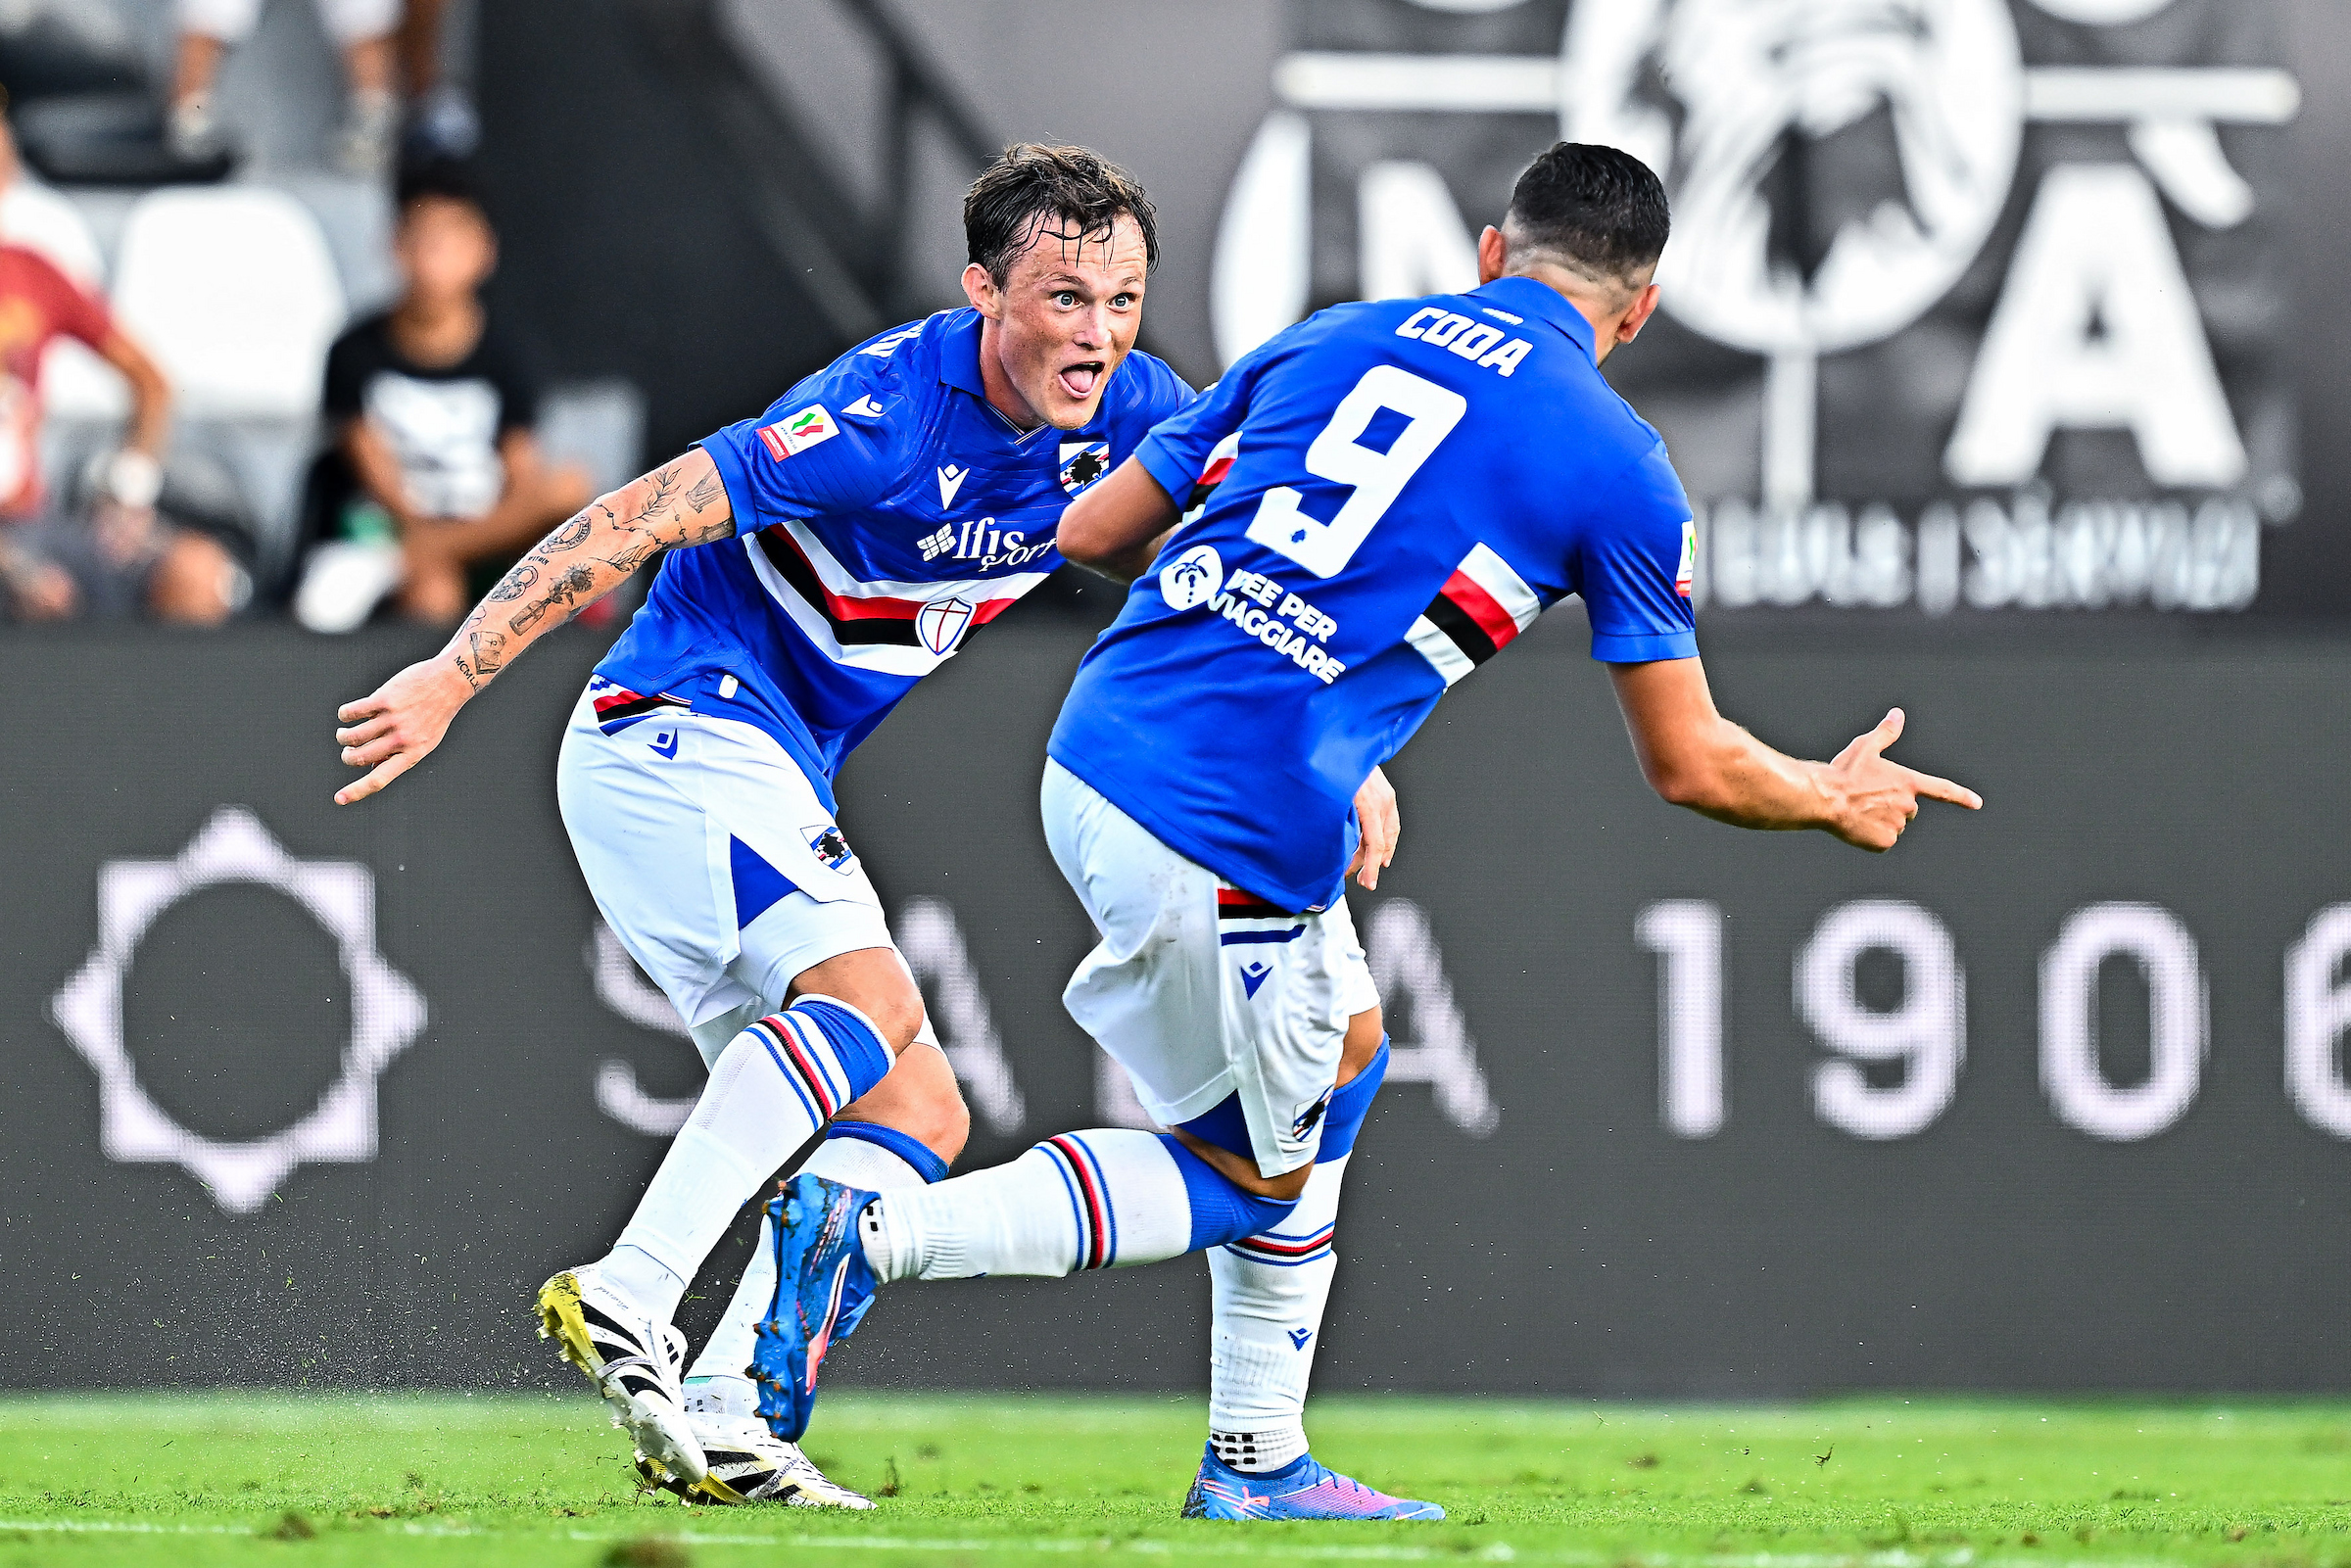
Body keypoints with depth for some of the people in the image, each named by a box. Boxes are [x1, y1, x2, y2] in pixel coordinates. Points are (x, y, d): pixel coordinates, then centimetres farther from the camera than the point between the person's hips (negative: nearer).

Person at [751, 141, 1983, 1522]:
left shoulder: (1334, 340, 15)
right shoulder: (1618, 467, 2)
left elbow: (1094, 531, 19)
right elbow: (1693, 765, 7)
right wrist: (1838, 799, 27)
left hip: (1093, 754, 7)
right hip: (1232, 836, -7)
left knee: (1341, 1047, 27)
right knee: (1252, 1179, 13)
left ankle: (1259, 1458, 28)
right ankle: (875, 1230, -6)